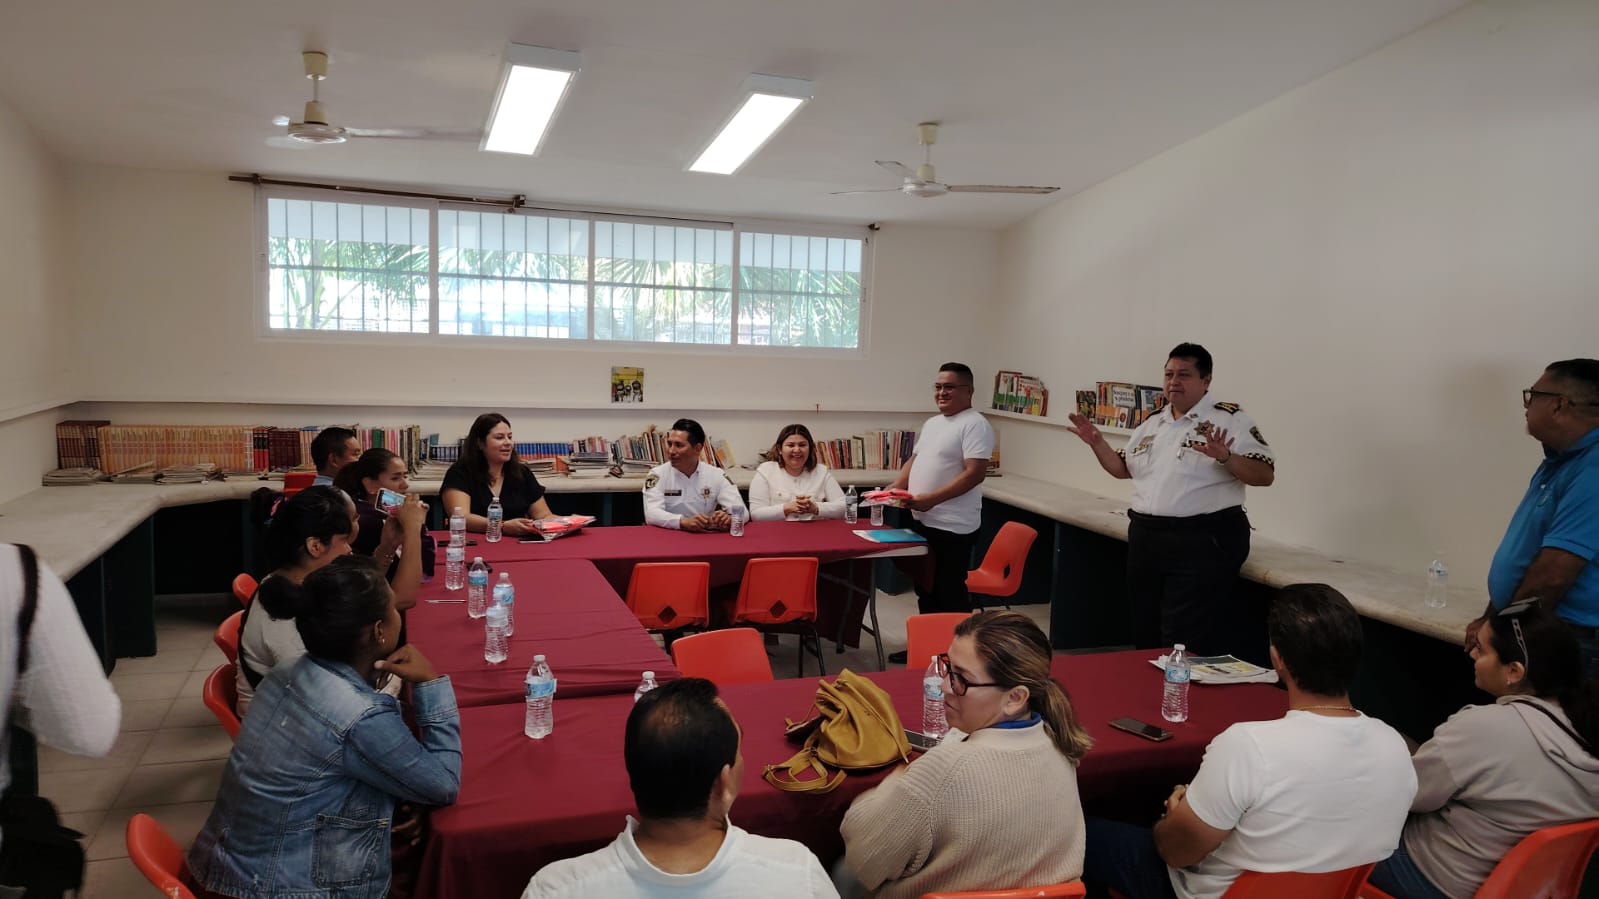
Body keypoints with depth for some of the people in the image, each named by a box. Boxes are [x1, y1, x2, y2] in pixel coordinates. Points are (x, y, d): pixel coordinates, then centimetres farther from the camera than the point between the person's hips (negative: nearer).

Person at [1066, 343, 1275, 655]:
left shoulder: (1229, 419, -7)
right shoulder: (1152, 423, 13)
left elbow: (1265, 475, -13)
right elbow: (1124, 468, 22)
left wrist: (1225, 458, -30)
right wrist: (1097, 443, 6)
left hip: (1203, 542, -7)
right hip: (1146, 540, 7)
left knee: (1186, 645, -3)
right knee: (1147, 636, 16)